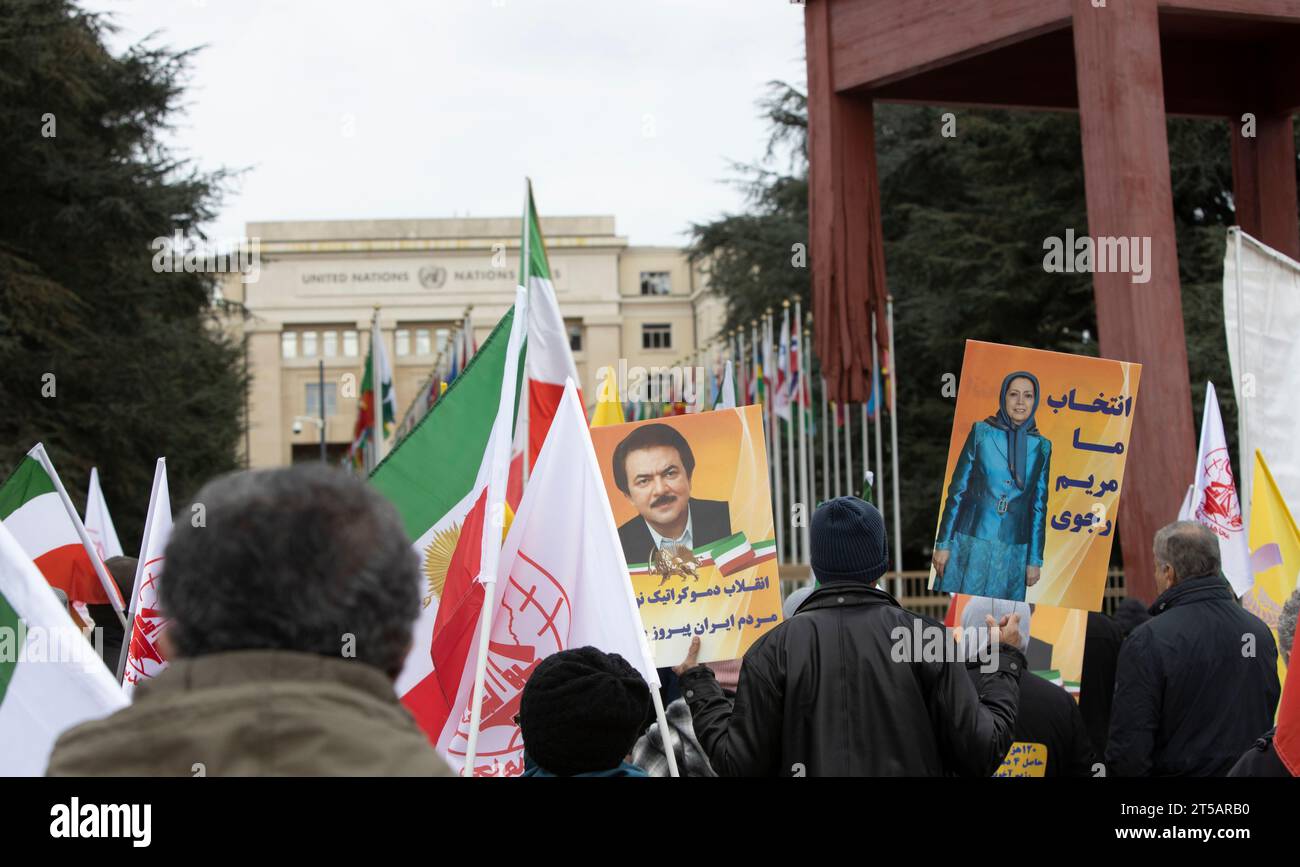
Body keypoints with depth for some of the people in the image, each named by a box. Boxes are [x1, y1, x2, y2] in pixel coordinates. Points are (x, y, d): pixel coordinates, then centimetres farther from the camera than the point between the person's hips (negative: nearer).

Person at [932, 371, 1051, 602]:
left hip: (1012, 552, 2)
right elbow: (958, 489, 0)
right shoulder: (981, 432, -1)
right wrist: (943, 543, -4)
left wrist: (1035, 559, 7)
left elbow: (1039, 505, 8)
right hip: (969, 544, -2)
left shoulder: (1042, 446, 5)